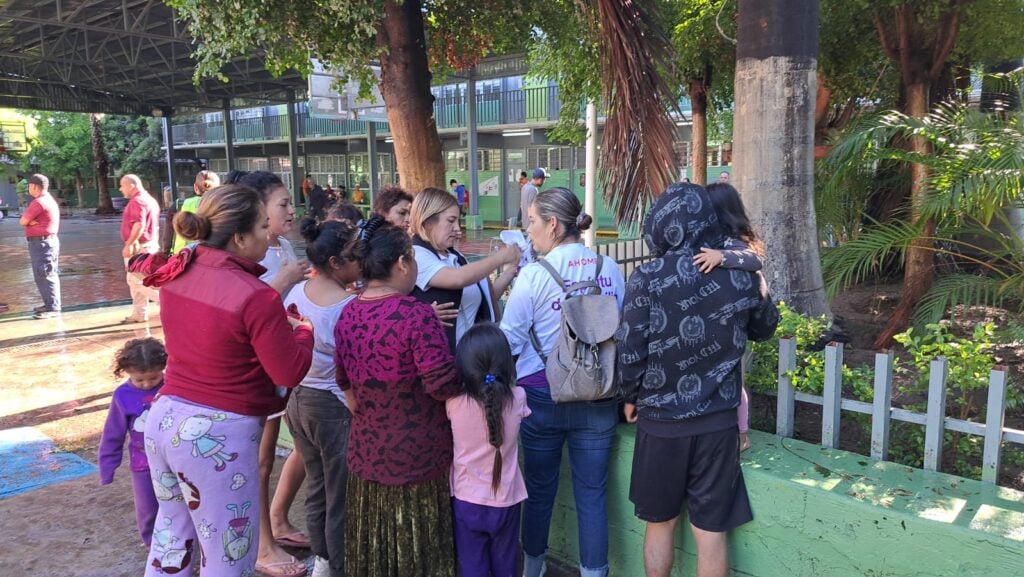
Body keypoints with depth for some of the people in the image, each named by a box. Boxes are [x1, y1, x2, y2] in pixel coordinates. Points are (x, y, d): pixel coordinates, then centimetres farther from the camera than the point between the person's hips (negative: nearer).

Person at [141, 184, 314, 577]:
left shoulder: (178, 274, 0)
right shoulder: (256, 296, -23)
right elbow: (291, 373, -14)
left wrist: (279, 321, 12)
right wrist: (303, 329, 3)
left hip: (165, 419, 8)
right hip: (217, 434, -8)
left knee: (171, 540, 25)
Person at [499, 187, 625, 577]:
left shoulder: (534, 275, -13)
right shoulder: (609, 269, -2)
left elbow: (509, 339, -6)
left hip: (542, 396, -2)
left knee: (540, 490, 16)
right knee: (592, 495, 9)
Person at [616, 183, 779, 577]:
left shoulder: (648, 278, -13)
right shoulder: (740, 274, -3)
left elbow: (629, 350, -11)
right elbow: (764, 329, 14)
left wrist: (631, 397, 6)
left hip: (660, 419, -1)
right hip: (718, 420, 2)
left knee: (660, 524, 18)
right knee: (711, 531, 11)